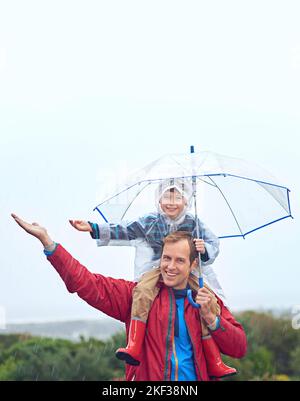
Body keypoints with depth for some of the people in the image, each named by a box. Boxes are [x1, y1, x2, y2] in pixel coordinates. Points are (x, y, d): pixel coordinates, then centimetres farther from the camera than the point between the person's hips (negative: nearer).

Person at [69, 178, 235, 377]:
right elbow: (124, 231, 3)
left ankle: (215, 363, -6)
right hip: (158, 269, 0)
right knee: (142, 291, -31)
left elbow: (214, 244, 0)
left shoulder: (194, 223, 0)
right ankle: (134, 348, -36)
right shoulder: (149, 222, 3)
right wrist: (93, 228, -5)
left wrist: (205, 249, -26)